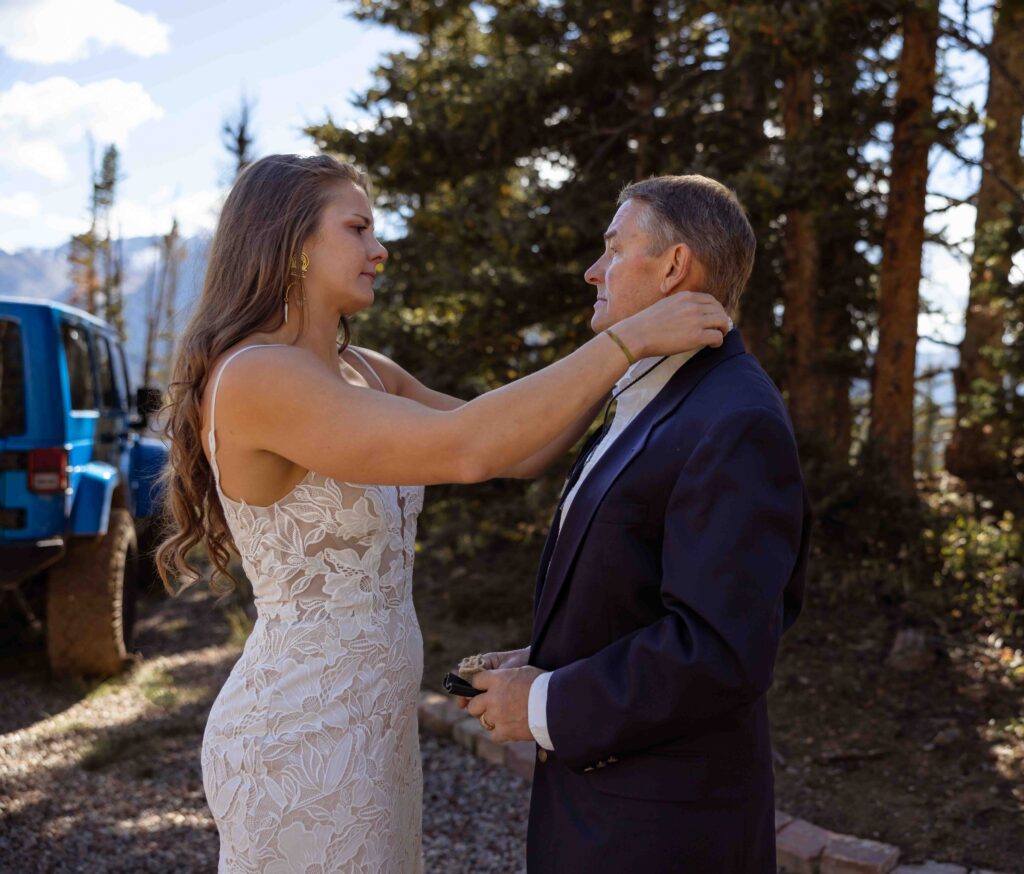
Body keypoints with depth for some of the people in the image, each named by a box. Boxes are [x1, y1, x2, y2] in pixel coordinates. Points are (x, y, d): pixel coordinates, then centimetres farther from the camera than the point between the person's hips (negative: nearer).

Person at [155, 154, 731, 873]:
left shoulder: (364, 373, 6)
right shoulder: (252, 378, -22)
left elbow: (516, 451, 6)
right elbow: (464, 450, -32)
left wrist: (634, 347, -2)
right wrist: (628, 337, -26)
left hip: (368, 727, 9)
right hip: (300, 748, -9)